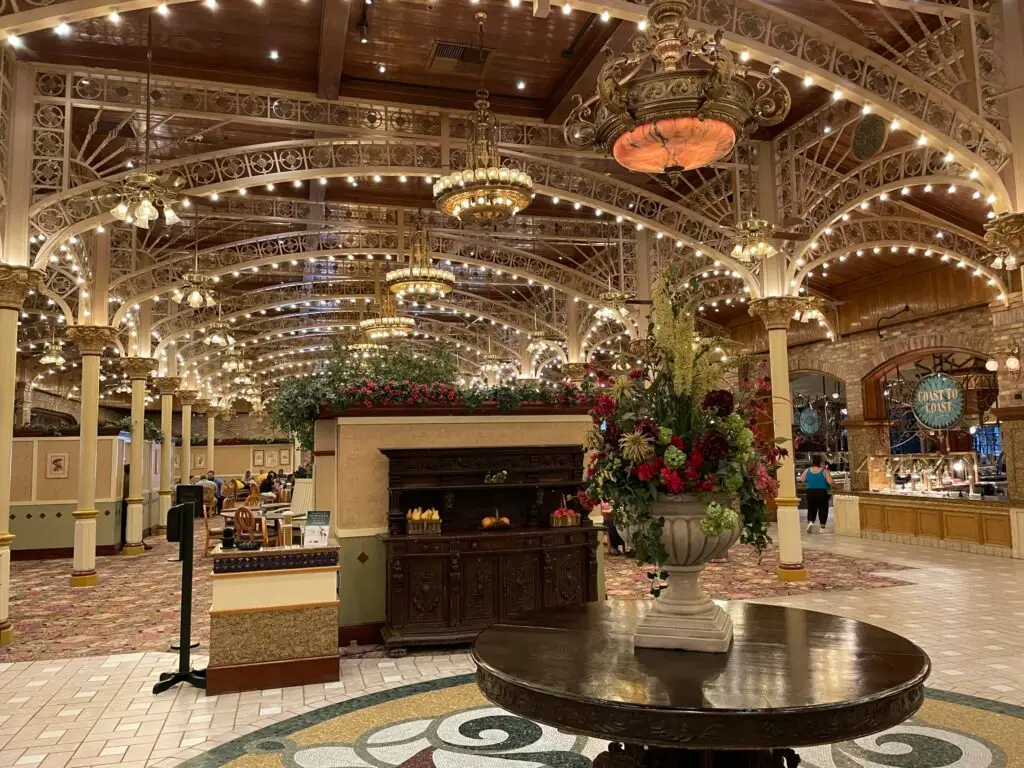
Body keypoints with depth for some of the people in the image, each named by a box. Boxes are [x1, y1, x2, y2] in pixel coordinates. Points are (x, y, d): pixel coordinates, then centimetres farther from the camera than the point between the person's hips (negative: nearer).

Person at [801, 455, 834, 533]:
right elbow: (830, 482, -18)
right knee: (823, 509, 9)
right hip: (822, 492, -3)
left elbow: (802, 479, 9)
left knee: (811, 509, 14)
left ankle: (810, 522, -7)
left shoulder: (807, 470, 0)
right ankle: (822, 526, 11)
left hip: (810, 492, 3)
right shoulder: (824, 471, -11)